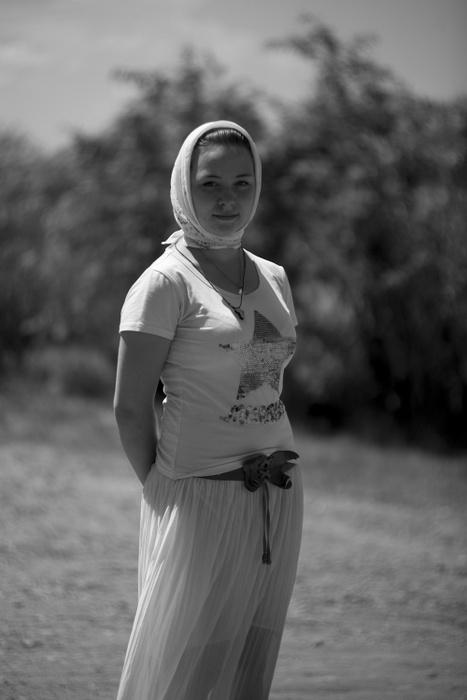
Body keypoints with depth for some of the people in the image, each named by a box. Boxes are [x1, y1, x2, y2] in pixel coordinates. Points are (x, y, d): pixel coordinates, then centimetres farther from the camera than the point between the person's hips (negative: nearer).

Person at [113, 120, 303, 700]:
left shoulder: (273, 279, 10)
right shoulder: (166, 282, -9)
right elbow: (130, 406, -9)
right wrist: (163, 492, -2)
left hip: (280, 495, 6)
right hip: (202, 498, -6)